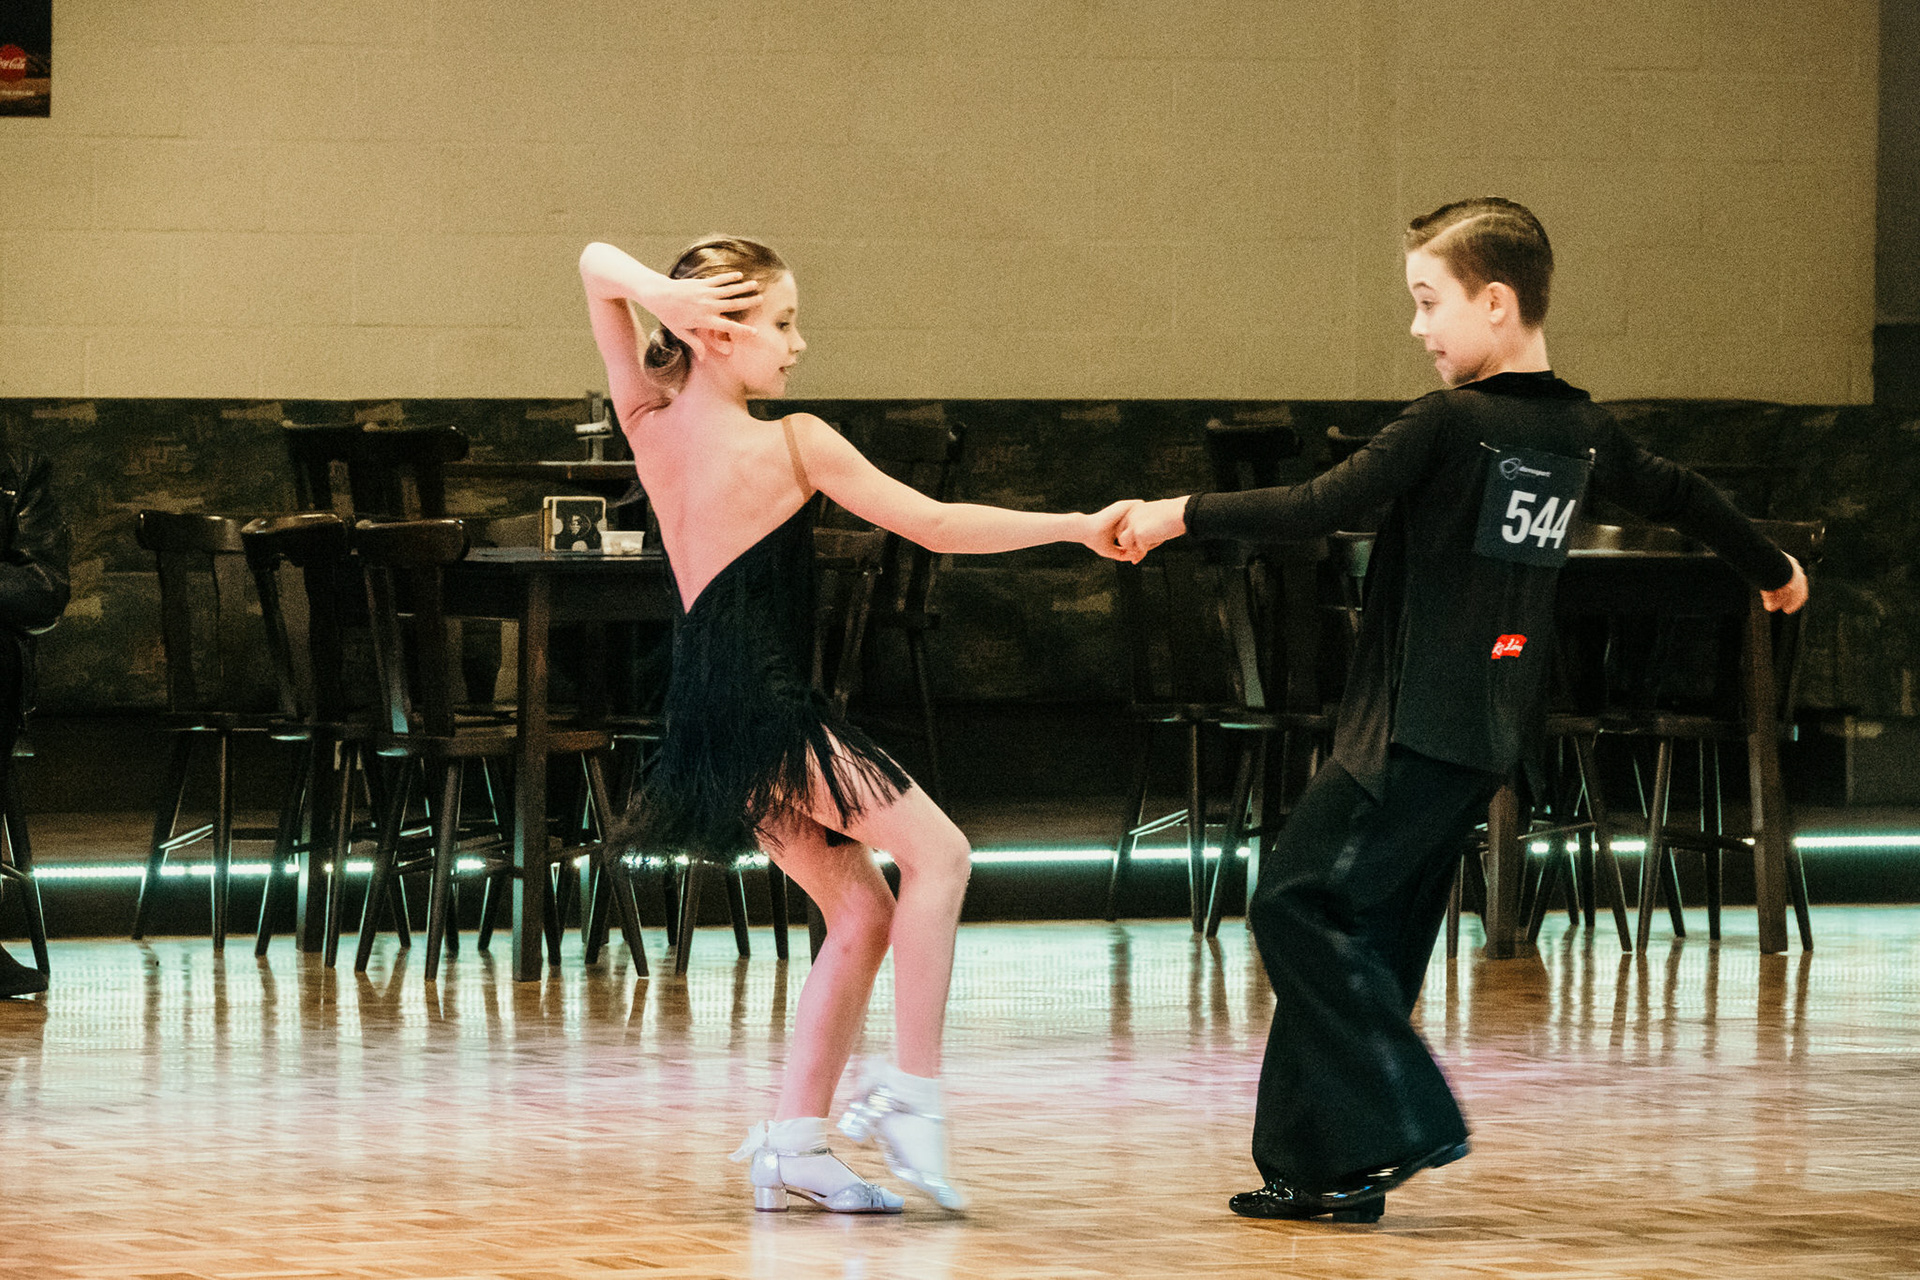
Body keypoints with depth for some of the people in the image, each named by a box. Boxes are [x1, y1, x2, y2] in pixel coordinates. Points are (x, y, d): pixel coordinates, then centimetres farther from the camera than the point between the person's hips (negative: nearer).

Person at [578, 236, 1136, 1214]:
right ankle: (910, 1090, -7)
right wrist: (1077, 529, -7)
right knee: (936, 851, 1)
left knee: (861, 911, 12)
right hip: (767, 705, -8)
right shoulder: (792, 444, -13)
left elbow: (598, 265, 13)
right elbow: (935, 525, -12)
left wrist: (666, 294, -9)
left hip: (707, 713, 8)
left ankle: (796, 1141, 8)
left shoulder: (650, 424, 6)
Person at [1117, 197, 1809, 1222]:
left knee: (1296, 907, -8)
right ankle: (1327, 1170, 11)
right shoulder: (1583, 433, 11)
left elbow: (1320, 508, -17)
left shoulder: (1451, 424, -13)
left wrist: (1185, 514, -7)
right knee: (1370, 941, 11)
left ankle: (1403, 1121, -13)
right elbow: (1679, 495, 27)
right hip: (1488, 742, 9)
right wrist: (1771, 568, 46)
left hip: (1413, 733, -9)